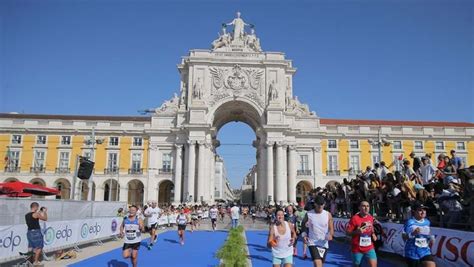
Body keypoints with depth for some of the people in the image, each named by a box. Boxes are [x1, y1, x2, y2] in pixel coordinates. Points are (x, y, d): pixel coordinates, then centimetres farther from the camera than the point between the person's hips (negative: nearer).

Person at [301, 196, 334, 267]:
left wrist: (330, 234, -19)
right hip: (313, 243, -3)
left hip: (324, 244, 3)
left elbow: (331, 229, 3)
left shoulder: (328, 215, -2)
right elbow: (303, 225, 10)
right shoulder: (308, 214, -5)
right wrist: (304, 235, -6)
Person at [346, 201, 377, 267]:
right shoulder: (355, 218, -15)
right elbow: (347, 232, -13)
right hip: (357, 248, -4)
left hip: (369, 247, 4)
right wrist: (357, 232, -29)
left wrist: (373, 234, 3)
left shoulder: (371, 218, 4)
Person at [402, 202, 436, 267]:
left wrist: (431, 239, 3)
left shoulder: (427, 222, 7)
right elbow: (404, 237, -13)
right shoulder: (410, 222, -11)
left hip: (425, 251, 4)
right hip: (412, 253, -4)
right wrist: (412, 234, -29)